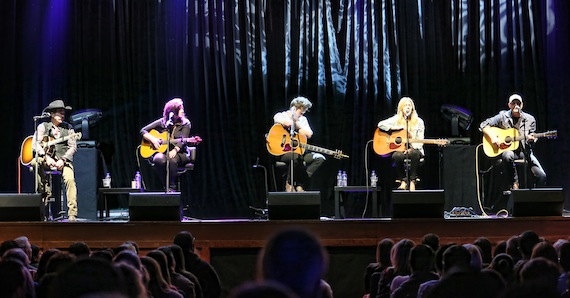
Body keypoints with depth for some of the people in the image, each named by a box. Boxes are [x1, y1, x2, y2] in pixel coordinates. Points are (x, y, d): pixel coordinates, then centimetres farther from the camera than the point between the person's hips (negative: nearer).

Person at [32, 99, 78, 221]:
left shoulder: (68, 128, 9)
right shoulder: (43, 126, 6)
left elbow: (73, 147, 1)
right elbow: (35, 144, -6)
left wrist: (62, 160, -15)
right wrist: (46, 157, -22)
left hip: (64, 159, 0)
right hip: (46, 158, 1)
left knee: (70, 179, -28)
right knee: (34, 162, -32)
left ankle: (72, 214, -28)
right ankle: (45, 192, -13)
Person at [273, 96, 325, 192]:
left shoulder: (303, 119, 16)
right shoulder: (280, 116, -1)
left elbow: (309, 134, 0)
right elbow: (288, 123, -26)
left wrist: (296, 125, -4)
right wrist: (295, 122, -7)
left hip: (298, 150, 7)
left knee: (319, 158, -13)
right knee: (296, 157, -39)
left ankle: (300, 185, -16)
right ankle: (289, 184, -14)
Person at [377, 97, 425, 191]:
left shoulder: (419, 122, 4)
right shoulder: (396, 119, 5)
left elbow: (419, 142, 2)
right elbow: (380, 124, -7)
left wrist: (411, 149, -18)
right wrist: (397, 128, -14)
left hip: (413, 149, 0)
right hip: (399, 149, 0)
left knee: (414, 153, -38)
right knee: (397, 156, -37)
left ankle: (412, 182, -24)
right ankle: (403, 181, -17)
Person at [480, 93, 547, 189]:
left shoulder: (529, 119, 6)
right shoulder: (503, 117, 1)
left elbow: (533, 137, 12)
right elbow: (484, 125, 0)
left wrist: (531, 139, -13)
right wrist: (493, 137, -15)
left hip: (524, 151, 2)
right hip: (507, 149, -1)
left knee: (541, 176, -19)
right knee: (507, 156, -40)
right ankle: (514, 184, -21)